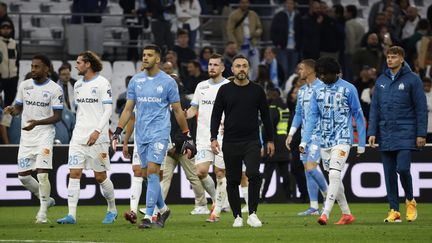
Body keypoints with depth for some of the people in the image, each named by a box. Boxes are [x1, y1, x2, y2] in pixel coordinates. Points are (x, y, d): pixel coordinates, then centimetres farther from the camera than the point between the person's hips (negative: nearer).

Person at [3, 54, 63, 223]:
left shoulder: (55, 89, -6)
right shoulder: (24, 85, 8)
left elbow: (57, 117, -7)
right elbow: (19, 107, 16)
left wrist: (37, 122, -22)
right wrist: (12, 110, -9)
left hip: (44, 134, -5)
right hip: (26, 135, 5)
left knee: (42, 173, -14)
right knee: (23, 175, 3)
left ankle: (42, 213, -4)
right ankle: (46, 200, 26)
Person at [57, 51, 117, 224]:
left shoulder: (102, 83, -6)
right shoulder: (78, 85, 14)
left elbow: (108, 110, -10)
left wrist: (97, 131, -18)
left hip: (97, 138, -6)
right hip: (78, 137, 6)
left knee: (100, 176, 1)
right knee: (74, 174, -6)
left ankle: (112, 210, 21)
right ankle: (71, 215, -9)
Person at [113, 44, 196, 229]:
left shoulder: (168, 82, -1)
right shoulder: (135, 81, 10)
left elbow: (178, 111, 5)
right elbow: (128, 109, 13)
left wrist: (187, 136, 6)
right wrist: (118, 131, 3)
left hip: (160, 132, -5)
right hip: (141, 134, 5)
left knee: (152, 171, -15)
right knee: (150, 175, 9)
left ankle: (148, 216, -16)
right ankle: (163, 209, 27)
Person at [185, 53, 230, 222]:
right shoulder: (201, 86, 13)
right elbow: (194, 109, 18)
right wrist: (184, 115, -3)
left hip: (222, 137, -4)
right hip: (203, 137, 4)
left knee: (220, 173, -1)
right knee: (200, 171, -9)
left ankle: (217, 210, 9)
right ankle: (216, 199, 15)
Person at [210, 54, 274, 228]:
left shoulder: (257, 90, 5)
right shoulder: (225, 90, 4)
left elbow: (265, 116, 11)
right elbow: (216, 115, 6)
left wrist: (269, 140, 10)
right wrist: (213, 138, -4)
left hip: (252, 141, -1)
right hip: (230, 143, 1)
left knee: (253, 174, -19)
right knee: (233, 181, 3)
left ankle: (252, 214, -13)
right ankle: (237, 216, 13)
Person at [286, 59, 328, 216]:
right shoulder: (302, 91, 15)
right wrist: (291, 134, 15)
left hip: (318, 134, -8)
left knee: (311, 167, -17)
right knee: (307, 170, 6)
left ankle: (327, 195, 3)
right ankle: (314, 207, 8)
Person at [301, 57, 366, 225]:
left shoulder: (348, 89, -5)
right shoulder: (318, 90, 8)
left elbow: (358, 116, 0)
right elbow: (312, 116, 8)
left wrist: (361, 144, 0)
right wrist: (304, 141, -2)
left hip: (342, 140, -6)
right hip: (325, 141, 6)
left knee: (334, 175, -18)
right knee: (334, 178, 9)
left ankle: (325, 214, -25)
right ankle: (347, 214, 20)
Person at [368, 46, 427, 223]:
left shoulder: (412, 80, -2)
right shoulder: (381, 81, 11)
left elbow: (421, 108, -3)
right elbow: (374, 108, 13)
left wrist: (421, 134, -8)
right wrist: (372, 132, 4)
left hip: (405, 133, -4)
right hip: (385, 134, 4)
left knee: (403, 168, -14)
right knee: (389, 173, 3)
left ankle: (410, 201, 11)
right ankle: (394, 210, 8)